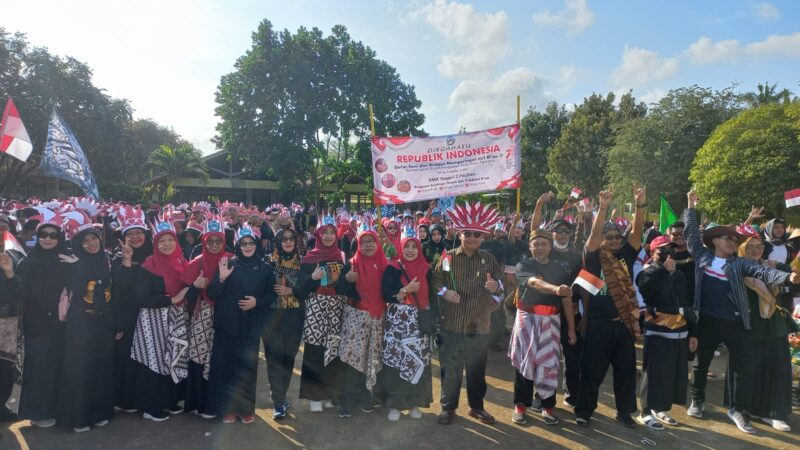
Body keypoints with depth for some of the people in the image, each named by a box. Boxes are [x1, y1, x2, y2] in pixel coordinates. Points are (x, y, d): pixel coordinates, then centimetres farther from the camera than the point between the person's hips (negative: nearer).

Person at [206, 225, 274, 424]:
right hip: (226, 324, -1)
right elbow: (212, 294, -5)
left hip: (251, 326, 1)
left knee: (248, 366, 5)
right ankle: (227, 407, 16)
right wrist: (221, 278, -23)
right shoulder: (228, 264, 0)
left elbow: (272, 295, 8)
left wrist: (257, 302, -10)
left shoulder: (265, 268, 4)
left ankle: (246, 408, 19)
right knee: (225, 364, 1)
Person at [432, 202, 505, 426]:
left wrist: (495, 287, -16)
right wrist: (444, 291, -16)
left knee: (477, 369, 15)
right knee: (450, 369, 8)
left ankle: (476, 406, 33)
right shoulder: (448, 257, -1)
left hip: (479, 324, 2)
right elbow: (435, 281, 3)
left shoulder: (488, 259, 3)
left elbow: (500, 285, 6)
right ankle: (448, 407, 25)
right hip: (452, 323, -1)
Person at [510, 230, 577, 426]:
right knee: (524, 361, 3)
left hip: (551, 321, 2)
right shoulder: (524, 265, -2)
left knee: (549, 363, 4)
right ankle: (520, 405, 14)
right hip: (527, 318, -2)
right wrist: (556, 289, -43)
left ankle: (548, 406, 18)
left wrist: (571, 328, 6)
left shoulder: (559, 269, 8)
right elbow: (535, 282, -24)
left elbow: (567, 299, 10)